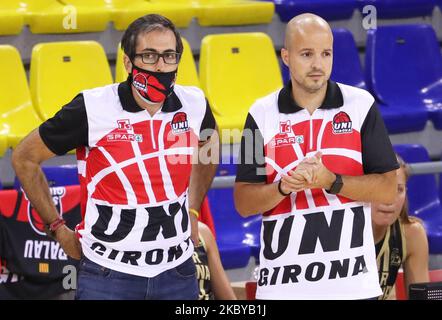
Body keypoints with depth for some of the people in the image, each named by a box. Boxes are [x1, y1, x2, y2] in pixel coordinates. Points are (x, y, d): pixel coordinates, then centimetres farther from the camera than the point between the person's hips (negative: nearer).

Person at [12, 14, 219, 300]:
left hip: (177, 271, 4)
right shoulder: (92, 109, -13)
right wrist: (58, 228, 2)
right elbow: (25, 158, -1)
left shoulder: (194, 104, -1)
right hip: (109, 274, -3)